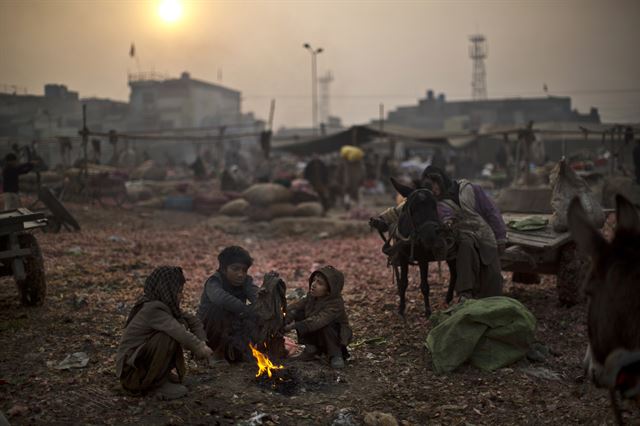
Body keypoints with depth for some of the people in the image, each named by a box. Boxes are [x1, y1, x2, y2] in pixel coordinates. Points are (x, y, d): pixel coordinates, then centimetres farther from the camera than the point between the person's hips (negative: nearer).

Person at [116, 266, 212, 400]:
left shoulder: (166, 306, 5)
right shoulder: (152, 309, -23)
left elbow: (192, 320, 9)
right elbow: (180, 334, -33)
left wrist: (201, 343, -8)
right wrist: (199, 349, -20)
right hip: (131, 372, -9)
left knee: (182, 323, 1)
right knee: (169, 336, -28)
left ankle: (163, 373, 7)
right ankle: (159, 383, -13)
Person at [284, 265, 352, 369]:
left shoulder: (335, 304, -32)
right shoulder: (312, 296, -9)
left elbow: (317, 321, -44)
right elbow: (295, 307, -11)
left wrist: (294, 326, -48)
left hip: (336, 336, -6)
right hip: (316, 337, 6)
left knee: (325, 326, -37)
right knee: (299, 315, -14)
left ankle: (336, 355, -13)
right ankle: (312, 348, 1)